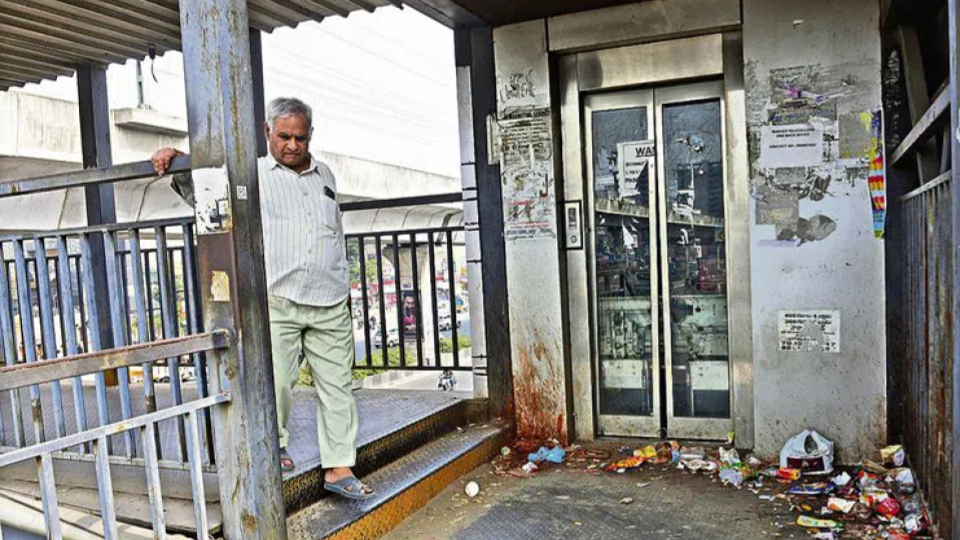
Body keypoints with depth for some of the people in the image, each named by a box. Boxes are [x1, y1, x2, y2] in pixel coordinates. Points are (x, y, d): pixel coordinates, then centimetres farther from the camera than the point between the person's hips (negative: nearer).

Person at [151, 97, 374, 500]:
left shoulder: (324, 175, 17)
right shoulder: (253, 174, 5)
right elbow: (201, 191, -3)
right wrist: (177, 166, -23)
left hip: (330, 304, 4)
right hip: (277, 302, -4)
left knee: (337, 385, 4)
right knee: (275, 382, -3)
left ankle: (339, 469, 13)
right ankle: (274, 446, 25)